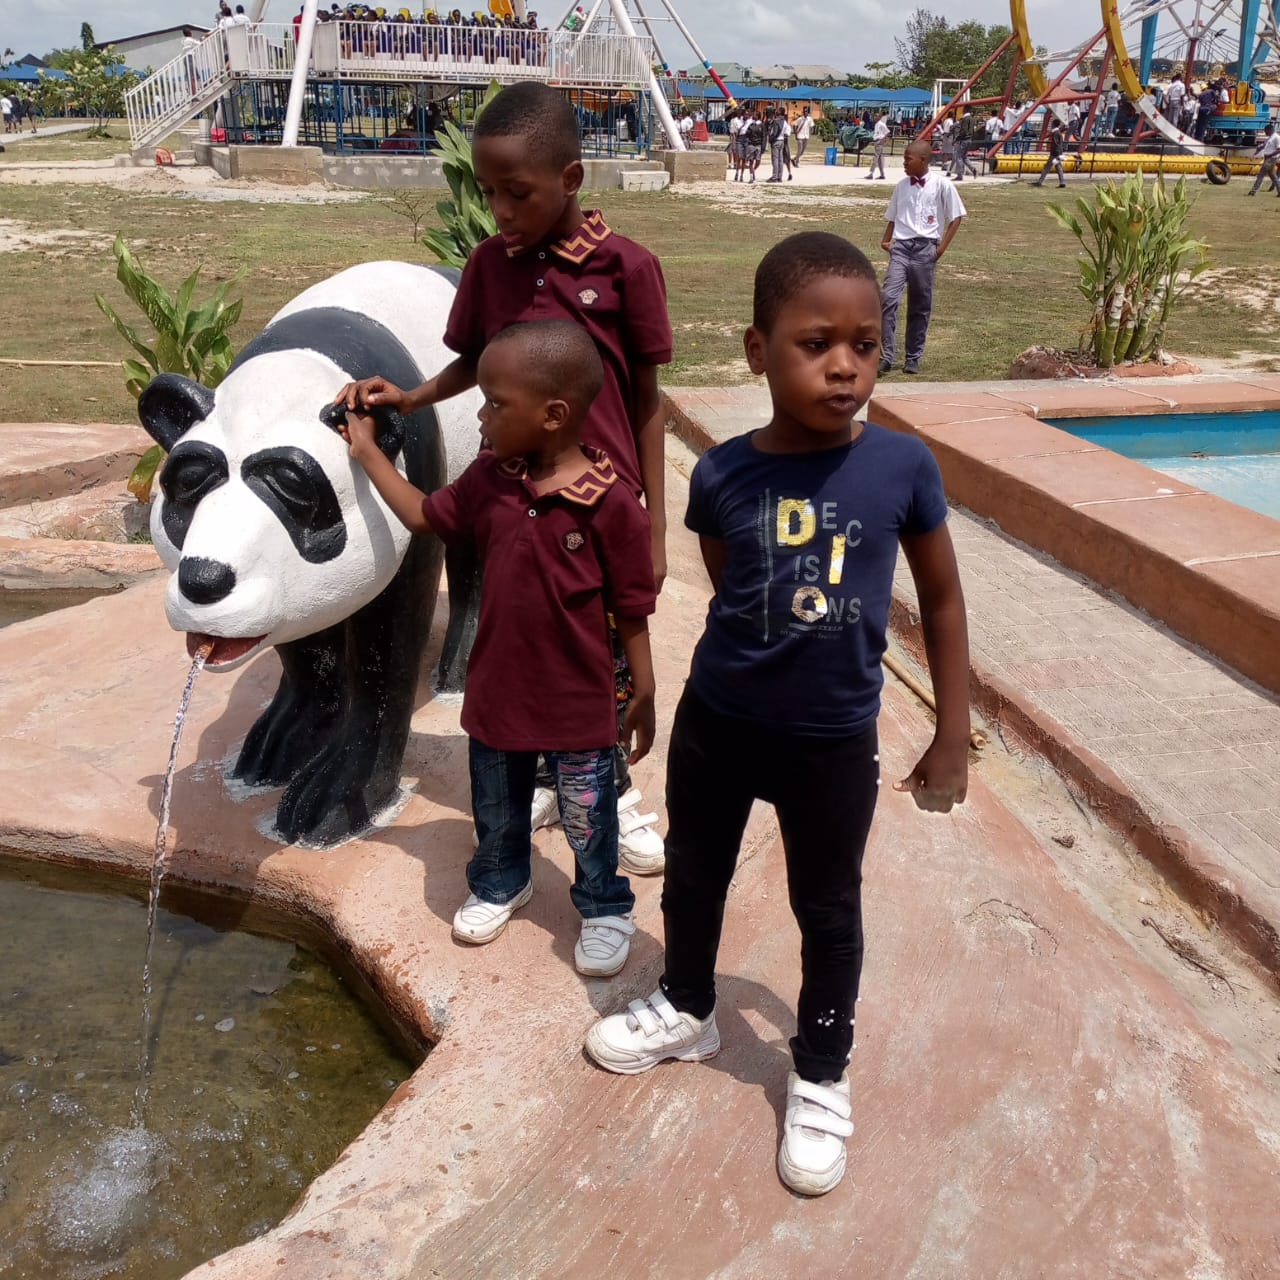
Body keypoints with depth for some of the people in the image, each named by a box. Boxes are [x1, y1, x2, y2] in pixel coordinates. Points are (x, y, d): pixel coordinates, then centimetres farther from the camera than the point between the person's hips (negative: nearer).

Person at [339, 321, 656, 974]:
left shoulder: (611, 504, -21)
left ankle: (604, 909, 39)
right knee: (496, 810, 25)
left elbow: (631, 611, -13)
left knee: (588, 820, 15)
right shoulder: (489, 479, -5)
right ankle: (499, 885, 52)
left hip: (578, 703, -5)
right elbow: (425, 515, 14)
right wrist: (368, 452, 13)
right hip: (497, 692, 5)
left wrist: (643, 695, -7)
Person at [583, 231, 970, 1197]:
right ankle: (687, 1009, 50)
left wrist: (953, 736, 0)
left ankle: (822, 1078, 38)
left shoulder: (903, 466, -15)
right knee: (694, 875, 22)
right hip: (716, 720, 2)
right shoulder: (722, 475, -13)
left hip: (836, 739, -1)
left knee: (828, 910, 16)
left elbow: (942, 597, -3)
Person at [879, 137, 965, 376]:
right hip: (901, 247, 2)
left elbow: (956, 217, 2)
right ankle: (886, 356, -13)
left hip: (925, 248, -2)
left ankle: (913, 357, 16)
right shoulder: (901, 186, 10)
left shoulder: (942, 184, -1)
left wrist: (941, 248, -4)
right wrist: (886, 240, 2)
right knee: (889, 298, -15)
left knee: (920, 306, 5)